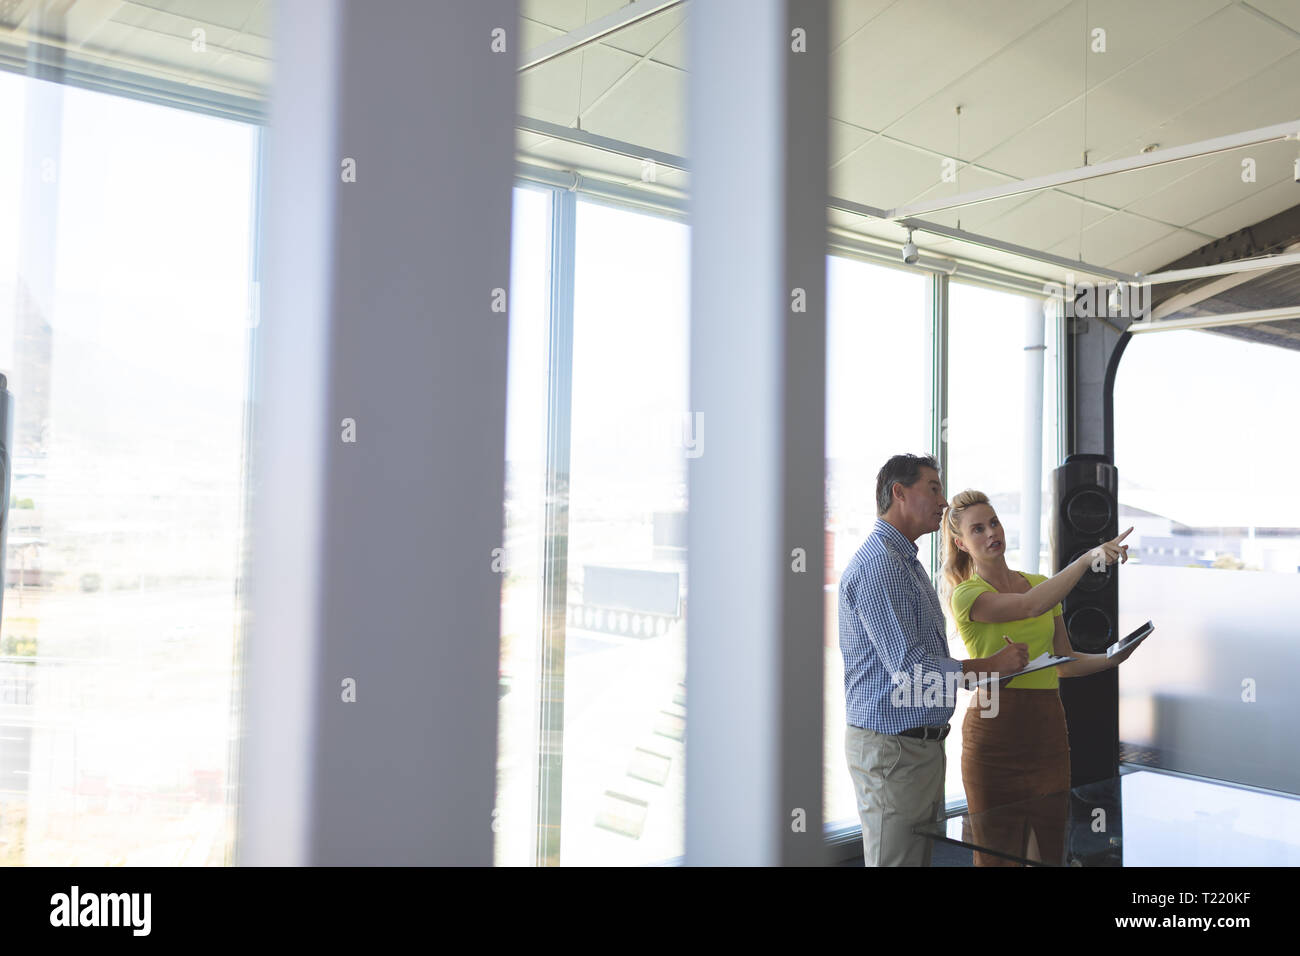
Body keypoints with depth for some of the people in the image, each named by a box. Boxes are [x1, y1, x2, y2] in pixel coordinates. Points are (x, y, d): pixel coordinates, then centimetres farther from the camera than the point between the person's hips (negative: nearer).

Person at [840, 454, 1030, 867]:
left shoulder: (906, 561, 19)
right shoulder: (878, 563, -17)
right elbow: (908, 667, -22)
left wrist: (998, 663, 16)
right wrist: (990, 664, -12)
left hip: (923, 740, 10)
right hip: (890, 748, -10)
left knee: (922, 855, 14)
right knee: (894, 860, -3)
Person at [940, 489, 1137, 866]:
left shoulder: (1040, 582, 14)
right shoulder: (966, 595, -7)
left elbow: (1065, 662, 17)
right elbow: (1031, 606, -25)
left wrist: (1112, 658, 0)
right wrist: (1087, 558, -29)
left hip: (1048, 726, 6)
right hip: (995, 728, -5)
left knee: (1049, 851, 9)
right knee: (998, 854, 0)